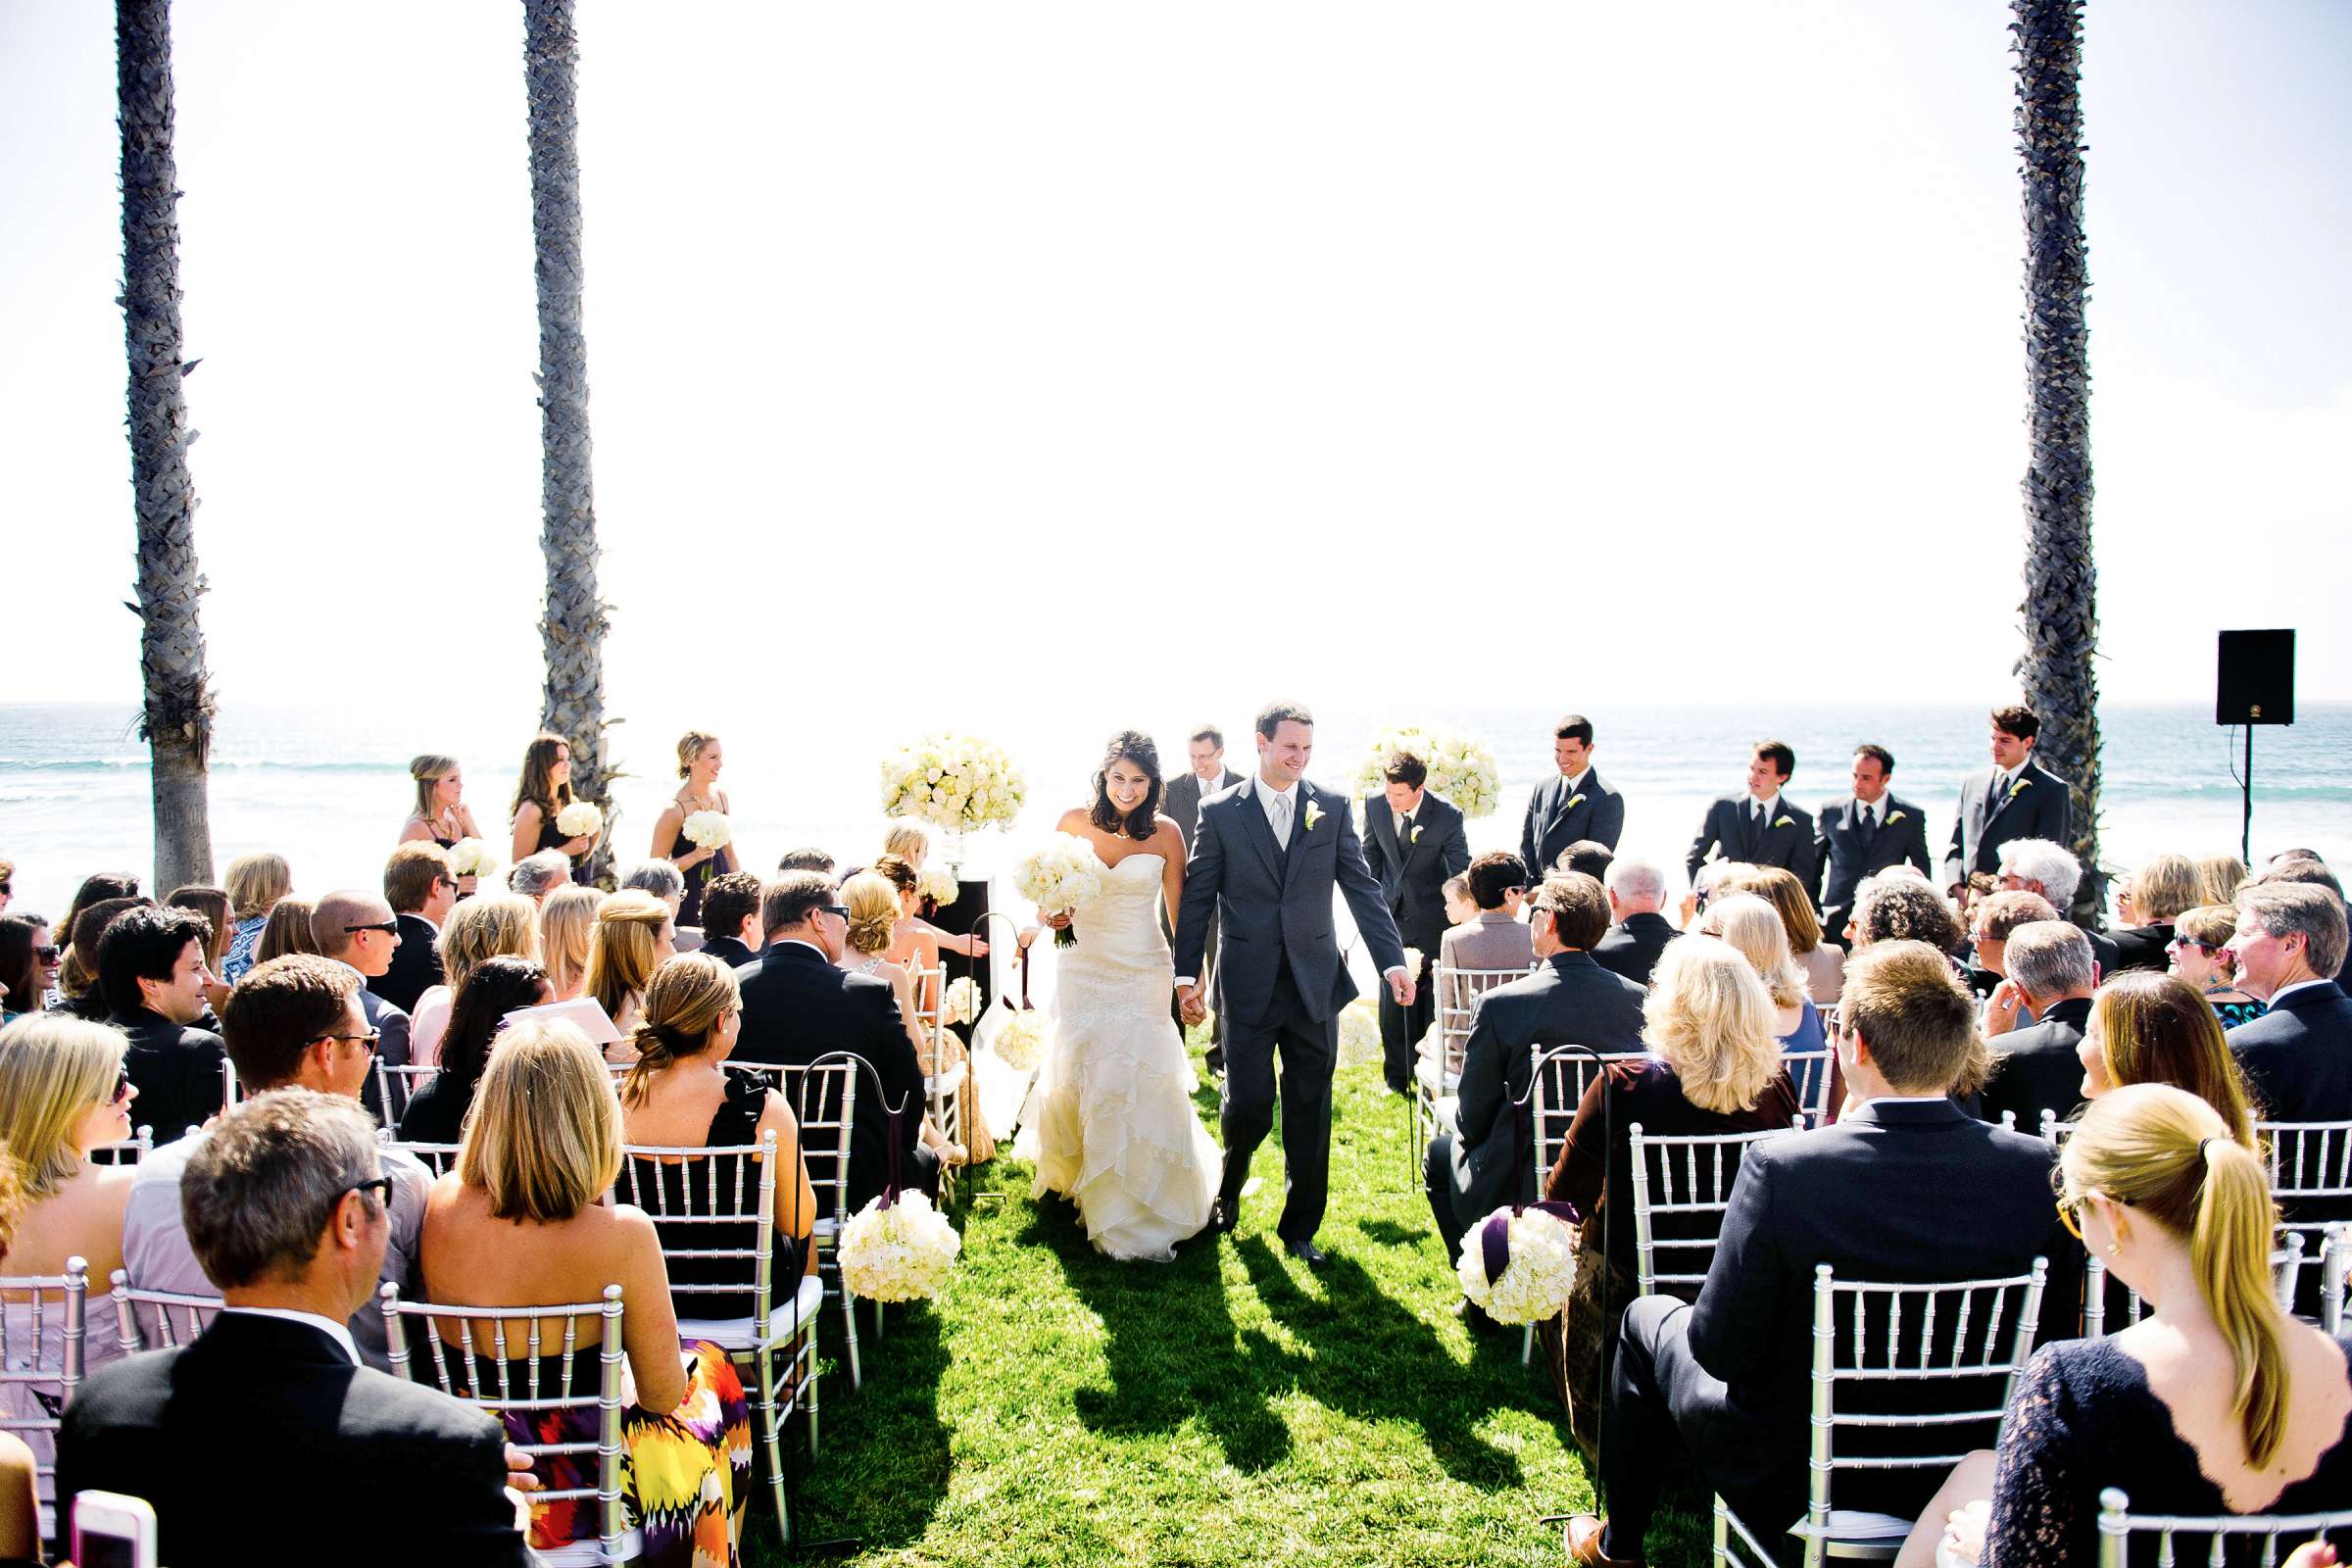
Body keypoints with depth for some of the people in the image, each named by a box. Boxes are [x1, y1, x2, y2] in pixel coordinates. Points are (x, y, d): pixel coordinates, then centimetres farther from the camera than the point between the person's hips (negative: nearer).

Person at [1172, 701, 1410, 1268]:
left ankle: (1300, 1227, 23)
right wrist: (1187, 976, 0)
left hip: (1315, 982, 2)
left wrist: (1393, 961, -7)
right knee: (1248, 1103, 0)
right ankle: (1228, 1189, 31)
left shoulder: (1333, 809, 4)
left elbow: (1362, 888, 3)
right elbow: (1197, 897, 2)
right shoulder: (1220, 813, -1)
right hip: (1249, 986, -2)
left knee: (1310, 1112, 7)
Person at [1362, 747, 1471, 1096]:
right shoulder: (1376, 805, -8)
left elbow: (1461, 872, -12)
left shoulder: (1447, 815, -19)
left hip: (1432, 920, -3)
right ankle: (1397, 1078, 17)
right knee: (1392, 1002, 4)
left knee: (1432, 1001, 3)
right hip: (1392, 917, 3)